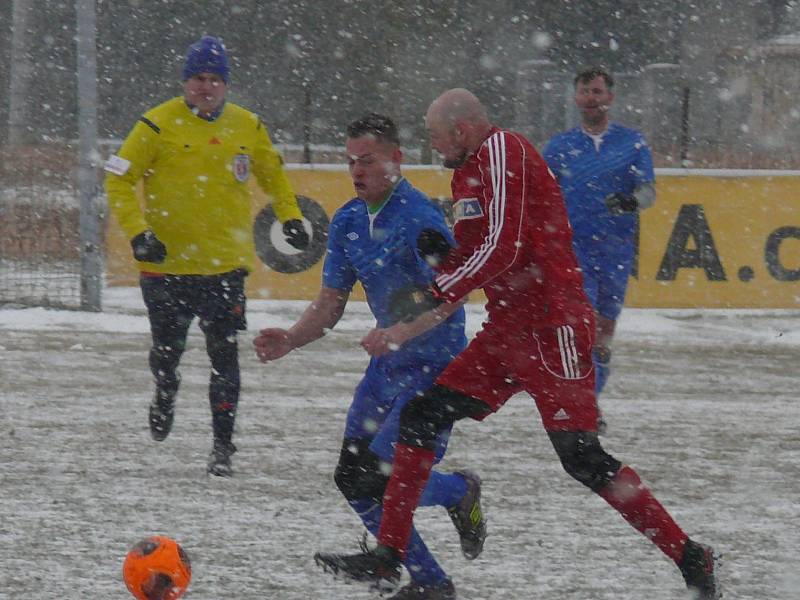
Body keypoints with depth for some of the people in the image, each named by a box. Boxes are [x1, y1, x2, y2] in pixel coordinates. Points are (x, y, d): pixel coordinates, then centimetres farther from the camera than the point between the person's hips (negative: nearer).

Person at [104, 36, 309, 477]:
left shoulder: (248, 127, 4)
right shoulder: (159, 125, -8)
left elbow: (272, 173, 23)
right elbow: (119, 179, -5)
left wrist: (290, 216, 13)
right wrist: (137, 231, -15)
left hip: (225, 263, 2)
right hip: (167, 262, -2)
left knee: (224, 354, -3)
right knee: (167, 349, 11)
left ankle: (223, 444, 5)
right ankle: (165, 394, 45)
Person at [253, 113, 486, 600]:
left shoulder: (419, 217, -19)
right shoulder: (348, 222, 7)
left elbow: (451, 296, -26)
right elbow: (331, 304, 10)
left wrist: (403, 331, -40)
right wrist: (290, 340, -7)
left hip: (436, 366, -8)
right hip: (388, 366, 8)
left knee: (377, 481, -17)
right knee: (352, 479, 3)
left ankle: (461, 493, 14)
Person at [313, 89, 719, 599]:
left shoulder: (503, 151, -11)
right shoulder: (470, 172, 20)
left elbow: (503, 246, -19)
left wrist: (440, 294, -16)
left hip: (552, 326, -10)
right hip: (507, 331, 10)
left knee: (581, 455, -14)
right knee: (421, 418, 6)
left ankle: (689, 558, -9)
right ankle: (387, 557, 9)